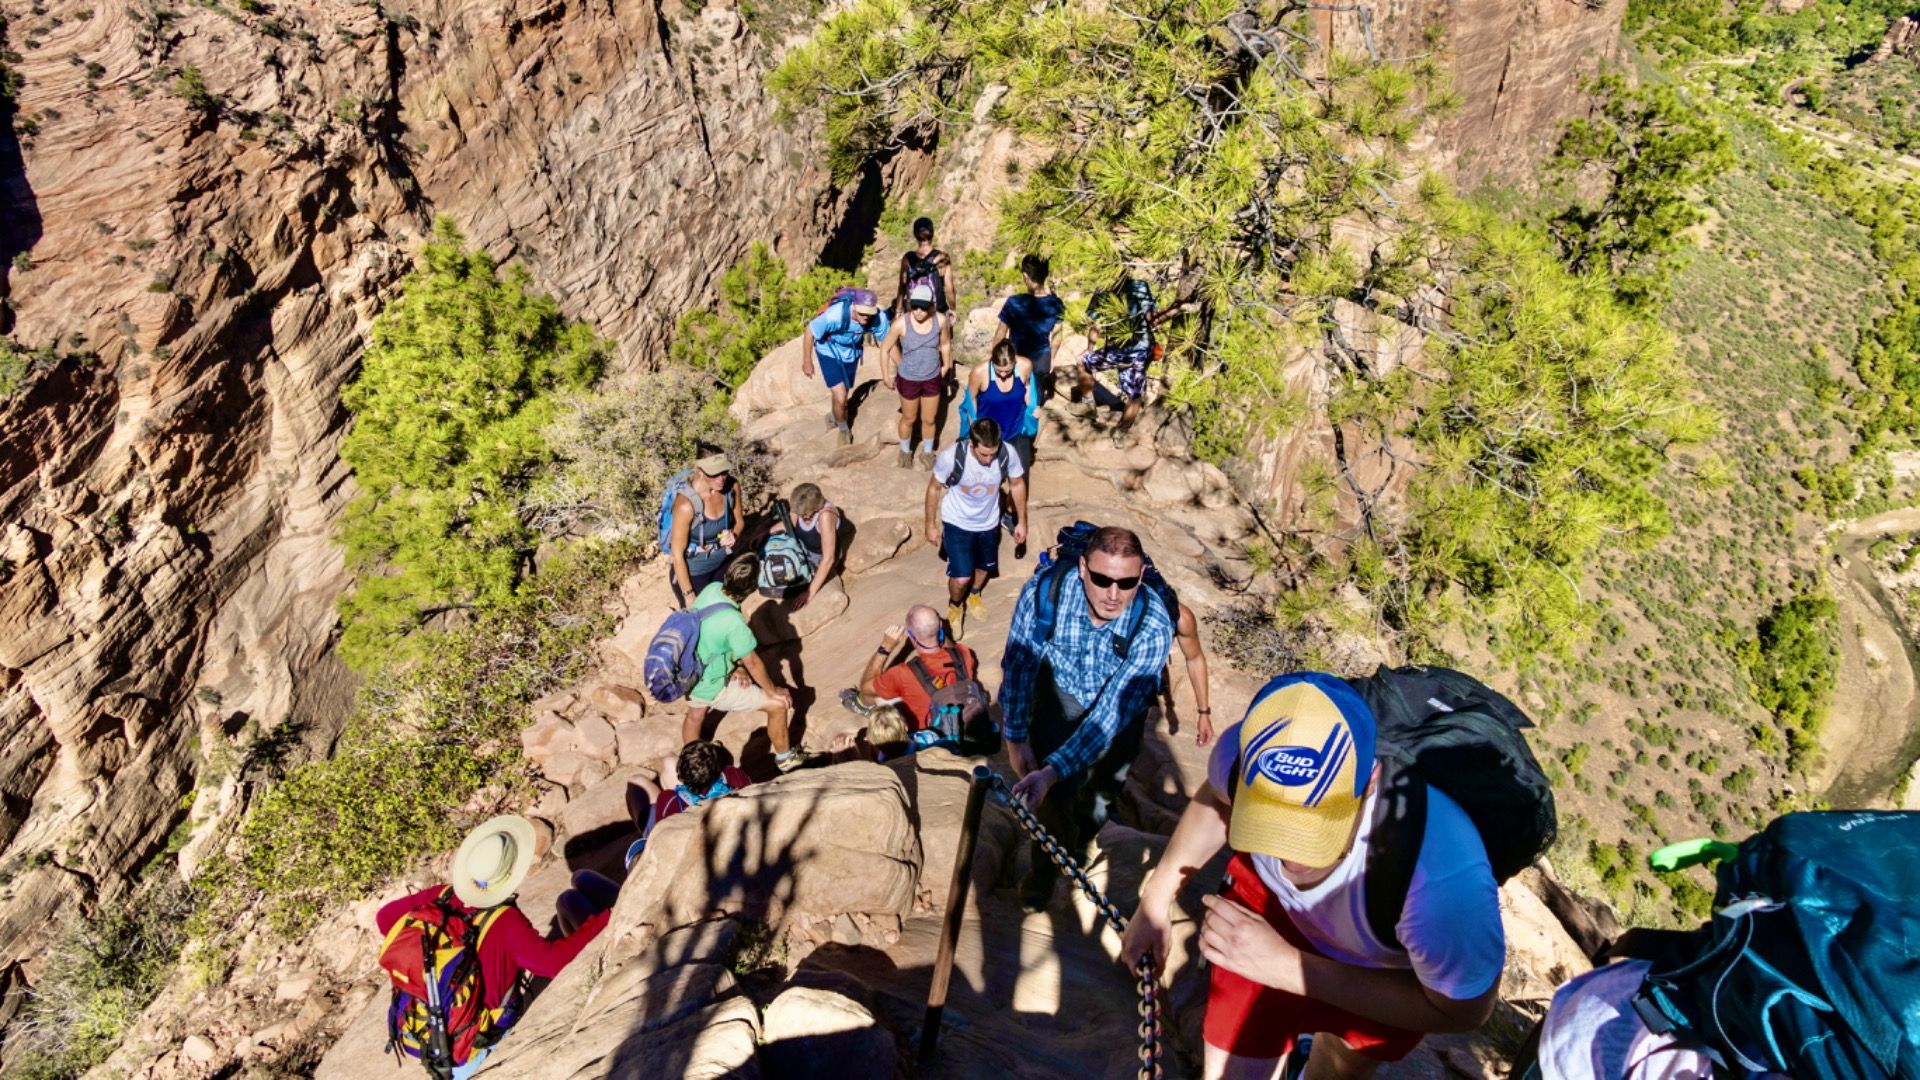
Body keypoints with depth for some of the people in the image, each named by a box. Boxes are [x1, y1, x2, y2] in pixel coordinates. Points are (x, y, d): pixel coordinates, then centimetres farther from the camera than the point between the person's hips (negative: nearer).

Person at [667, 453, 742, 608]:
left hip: (723, 565, 5)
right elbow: (677, 554, -24)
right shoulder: (687, 504, -34)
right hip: (692, 572, -5)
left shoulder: (732, 487, -18)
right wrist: (689, 595, -17)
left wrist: (733, 536, -21)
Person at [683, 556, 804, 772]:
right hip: (710, 688, -8)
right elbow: (753, 663, -20)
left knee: (694, 716, 36)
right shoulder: (734, 622, -35)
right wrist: (772, 691, -4)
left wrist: (735, 666, 2)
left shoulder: (712, 589, -15)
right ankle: (784, 758, 27)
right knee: (778, 705, 5)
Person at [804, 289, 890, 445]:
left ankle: (833, 418, 54)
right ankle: (844, 429, 20)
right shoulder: (835, 314, -39)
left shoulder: (879, 317, -30)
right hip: (829, 353, -4)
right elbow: (810, 330, -23)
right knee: (841, 398, -12)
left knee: (844, 394, 21)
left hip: (851, 354, 4)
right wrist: (807, 361, -14)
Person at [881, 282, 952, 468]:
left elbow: (945, 344, 3)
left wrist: (946, 366, 13)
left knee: (929, 420, 18)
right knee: (909, 419, 19)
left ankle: (927, 452, 43)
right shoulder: (901, 324, -25)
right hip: (908, 380, -2)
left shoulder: (940, 321, -18)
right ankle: (905, 451, 46)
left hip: (932, 379, 2)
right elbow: (885, 349, -11)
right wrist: (887, 376, -4)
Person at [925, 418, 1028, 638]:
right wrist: (931, 523, -4)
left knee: (984, 568, 25)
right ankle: (954, 605, 29)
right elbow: (935, 488, -13)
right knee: (961, 578, -8)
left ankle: (973, 594, 60)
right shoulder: (951, 456, -33)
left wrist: (1021, 521, 1)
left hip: (988, 523, 3)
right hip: (956, 523, -3)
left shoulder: (1008, 454, -28)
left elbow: (1017, 484, -6)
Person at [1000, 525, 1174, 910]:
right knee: (1051, 794, -5)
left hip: (1121, 704, 0)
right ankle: (1046, 863, 28)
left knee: (1100, 791, 18)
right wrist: (1016, 737, -13)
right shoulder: (1045, 589, -35)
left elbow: (1111, 712, -36)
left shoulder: (1154, 628, -38)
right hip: (1060, 693, 0)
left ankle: (1079, 845, 52)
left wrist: (1055, 770, -44)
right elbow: (1018, 663, -19)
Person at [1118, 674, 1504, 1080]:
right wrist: (1155, 901, 4)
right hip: (1270, 901, 2)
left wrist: (1287, 967, -33)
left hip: (1392, 972, -1)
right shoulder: (1244, 752, -36)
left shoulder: (1443, 874, -47)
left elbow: (1463, 1009, -24)